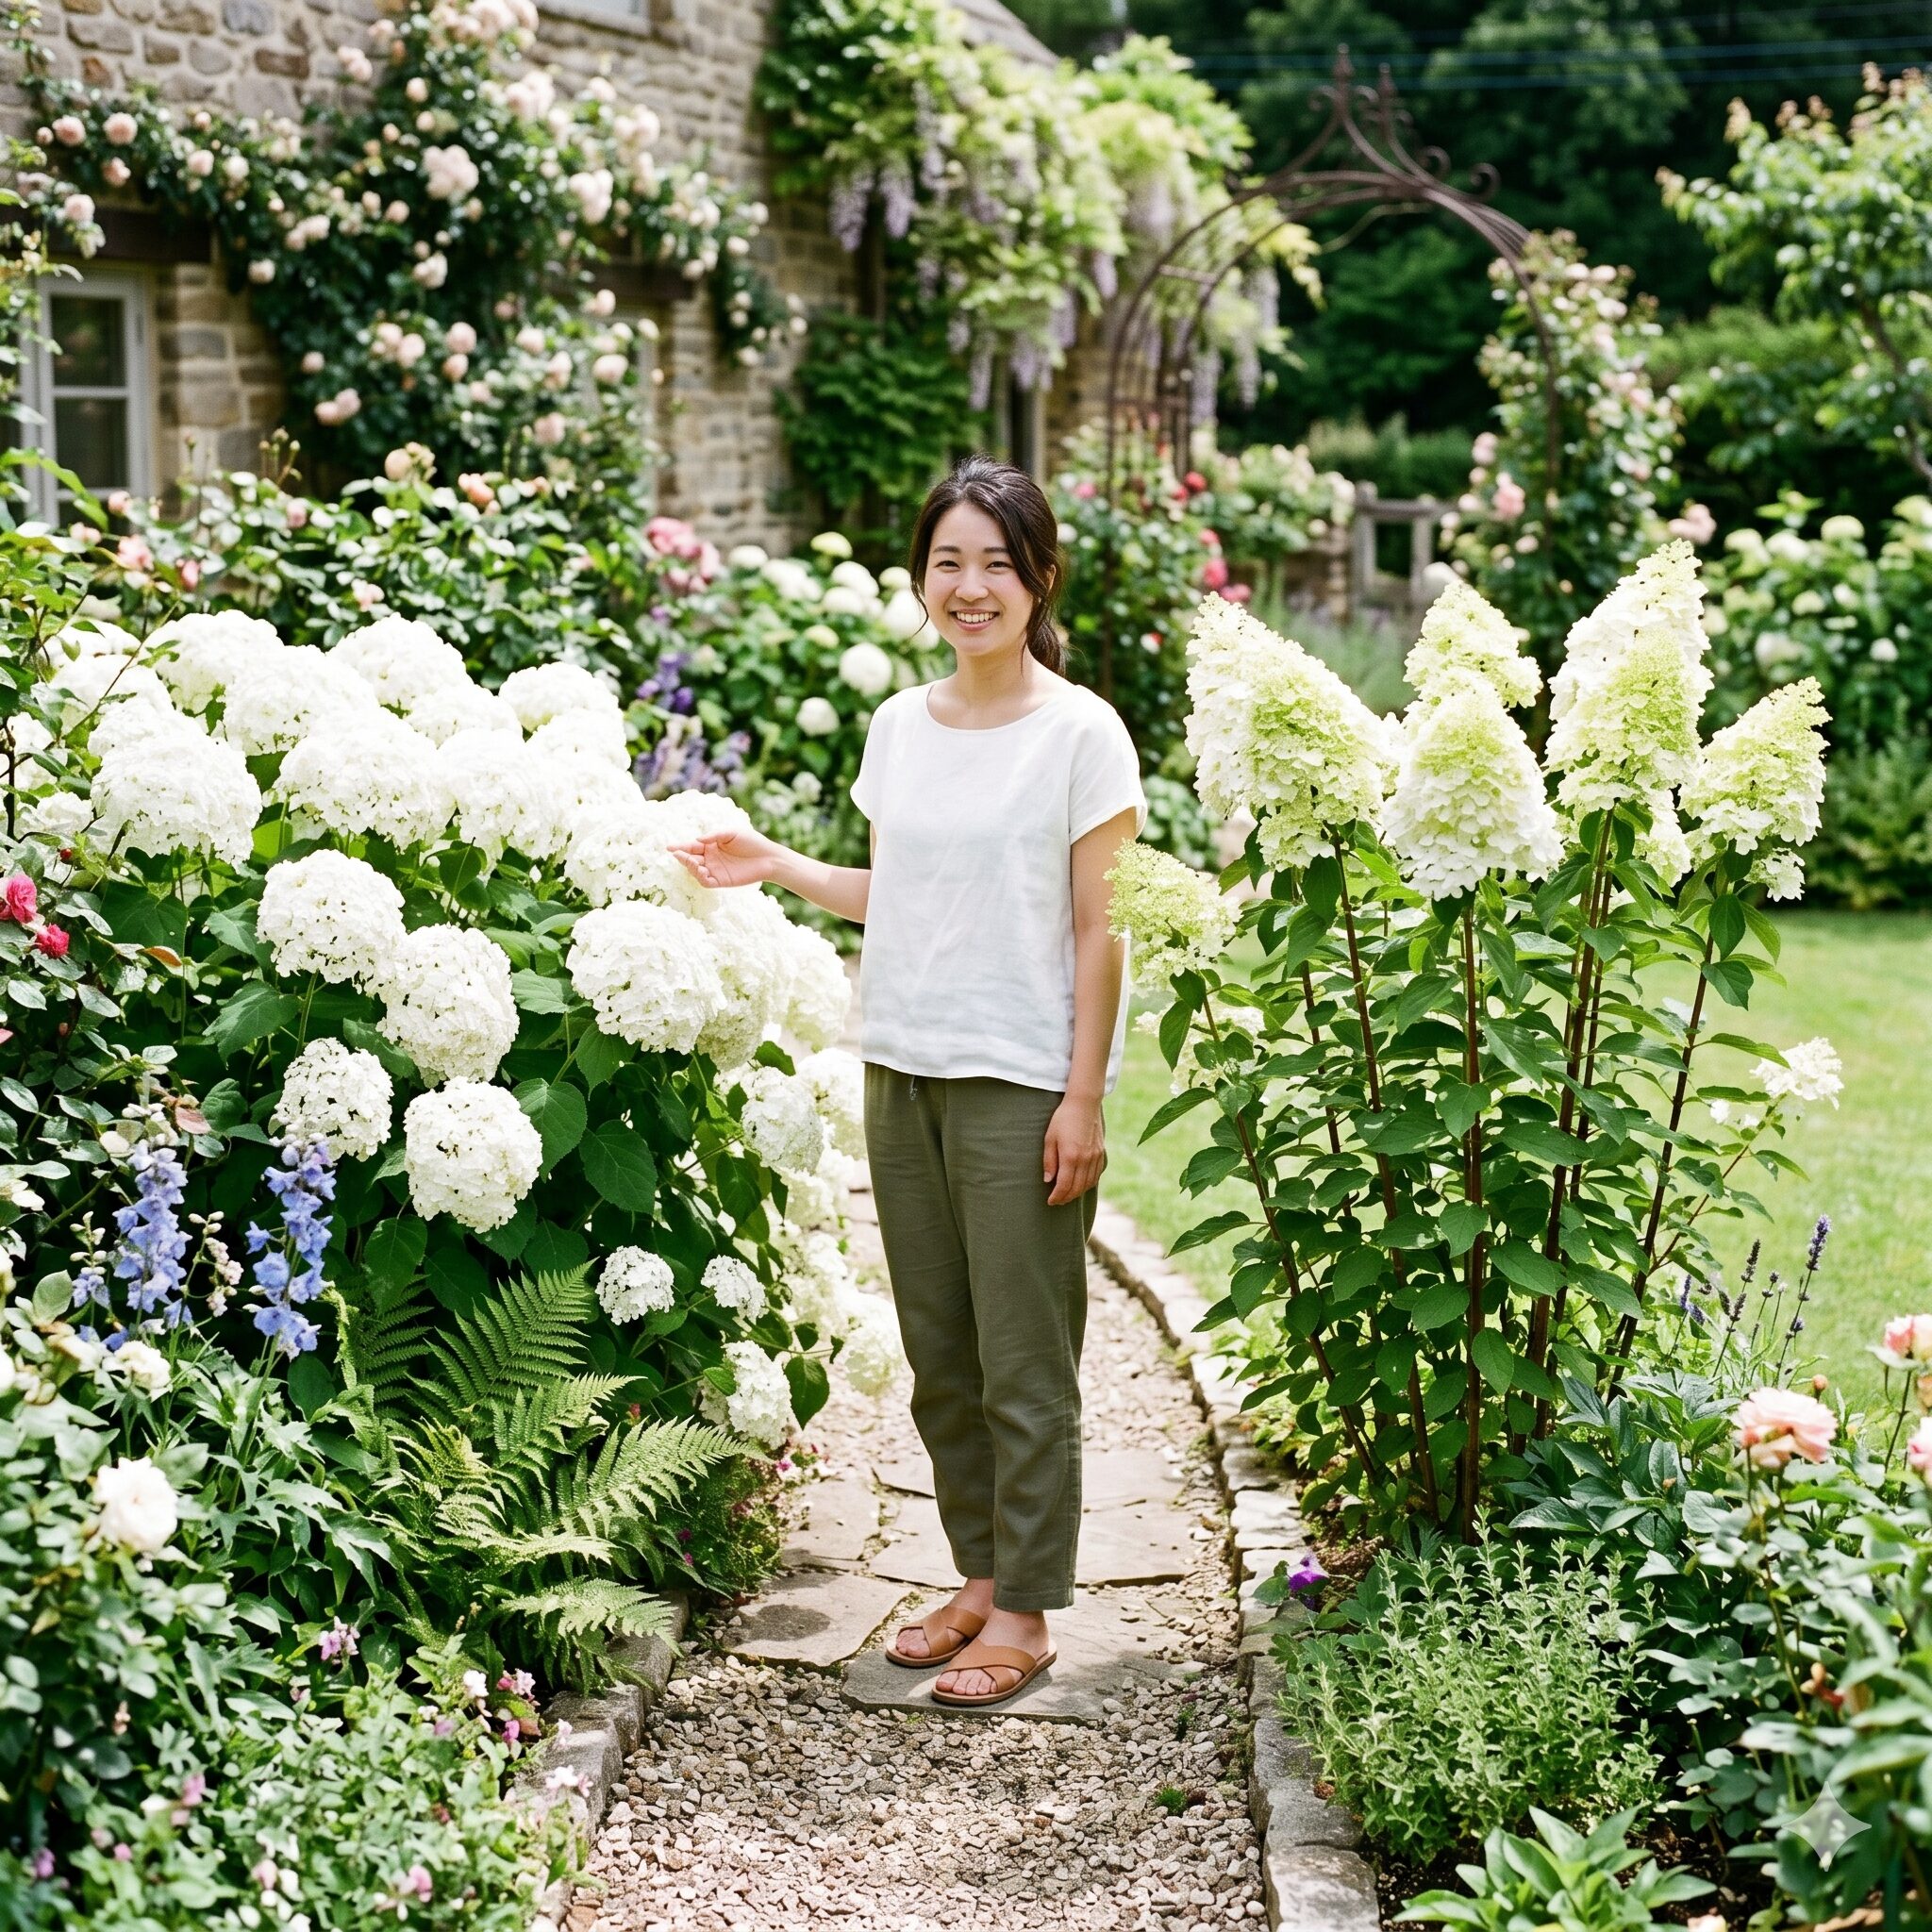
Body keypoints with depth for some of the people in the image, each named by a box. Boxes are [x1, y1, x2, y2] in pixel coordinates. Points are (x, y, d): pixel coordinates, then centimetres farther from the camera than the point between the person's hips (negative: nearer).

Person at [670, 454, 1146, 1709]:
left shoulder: (1080, 734, -7)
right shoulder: (901, 728, 10)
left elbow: (1097, 932, -8)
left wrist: (1085, 1097, -12)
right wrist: (773, 866, 8)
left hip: (1023, 1084, -6)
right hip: (904, 1073, 6)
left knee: (1023, 1363, 0)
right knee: (940, 1355, 13)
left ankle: (1025, 1612, 11)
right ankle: (982, 1577, 26)